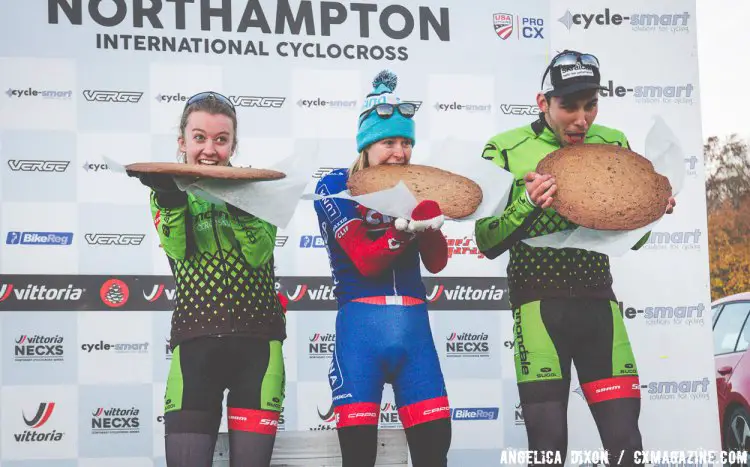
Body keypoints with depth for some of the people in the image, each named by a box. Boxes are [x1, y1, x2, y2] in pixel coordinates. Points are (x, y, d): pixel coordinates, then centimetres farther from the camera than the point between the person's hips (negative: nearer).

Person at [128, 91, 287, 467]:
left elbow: (259, 253, -9)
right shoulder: (169, 191, 10)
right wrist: (169, 197, -23)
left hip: (256, 341, 0)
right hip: (194, 344, 0)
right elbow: (179, 251, -10)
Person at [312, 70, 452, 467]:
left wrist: (426, 204, -12)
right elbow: (365, 260, -12)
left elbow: (436, 262, 2)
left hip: (413, 325, 4)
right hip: (361, 326, -3)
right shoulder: (334, 187, -1)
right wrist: (406, 227, -28)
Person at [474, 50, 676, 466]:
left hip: (598, 304, 3)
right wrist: (529, 205, -22)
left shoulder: (614, 144, 8)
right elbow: (488, 244, -5)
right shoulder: (507, 150, -4)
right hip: (539, 306, -3)